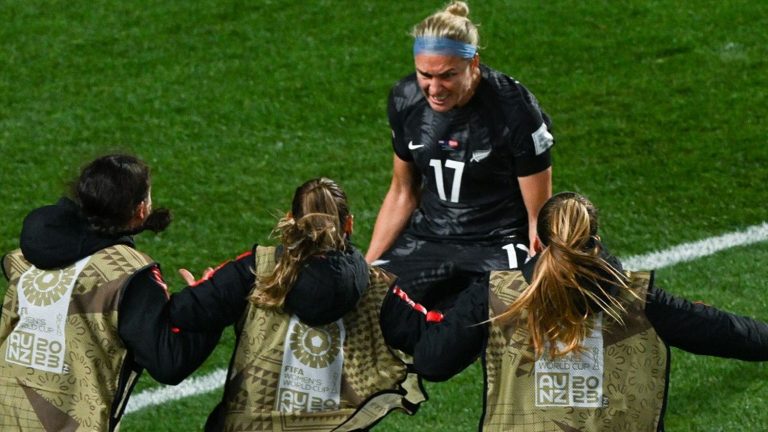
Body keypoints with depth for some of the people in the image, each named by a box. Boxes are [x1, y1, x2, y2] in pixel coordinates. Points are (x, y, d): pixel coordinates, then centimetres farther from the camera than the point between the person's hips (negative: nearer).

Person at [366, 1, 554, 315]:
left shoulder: (515, 110, -15)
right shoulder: (405, 99, -1)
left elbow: (540, 217, -7)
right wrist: (365, 268, 8)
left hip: (498, 246, -4)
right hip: (426, 240, 5)